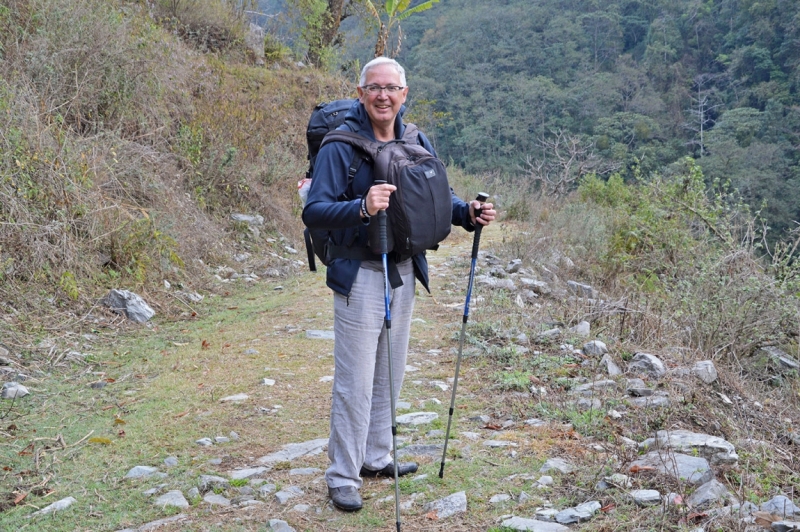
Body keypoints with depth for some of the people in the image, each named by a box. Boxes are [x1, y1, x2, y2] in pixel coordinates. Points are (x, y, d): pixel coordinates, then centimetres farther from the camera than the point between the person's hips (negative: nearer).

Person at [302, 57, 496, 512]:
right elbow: (313, 212, -22)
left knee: (390, 375, 18)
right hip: (360, 274, -6)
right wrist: (362, 208, -40)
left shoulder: (417, 142, 4)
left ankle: (376, 457, 34)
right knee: (355, 382, -1)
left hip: (405, 272, 6)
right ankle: (343, 476, 14)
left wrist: (469, 214, -9)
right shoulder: (341, 144, -15)